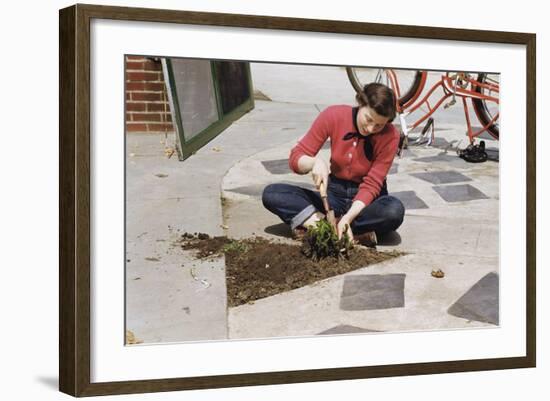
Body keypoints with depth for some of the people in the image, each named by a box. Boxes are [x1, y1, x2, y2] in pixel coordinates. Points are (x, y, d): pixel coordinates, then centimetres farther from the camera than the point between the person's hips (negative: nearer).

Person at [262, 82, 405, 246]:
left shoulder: (390, 136, -18)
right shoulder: (333, 116, -14)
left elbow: (371, 185, -20)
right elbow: (295, 158, -11)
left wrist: (347, 218, -36)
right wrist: (315, 162, -34)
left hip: (366, 199, -2)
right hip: (334, 193, 3)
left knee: (395, 210, -37)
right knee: (271, 193, -19)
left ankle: (312, 223, -31)